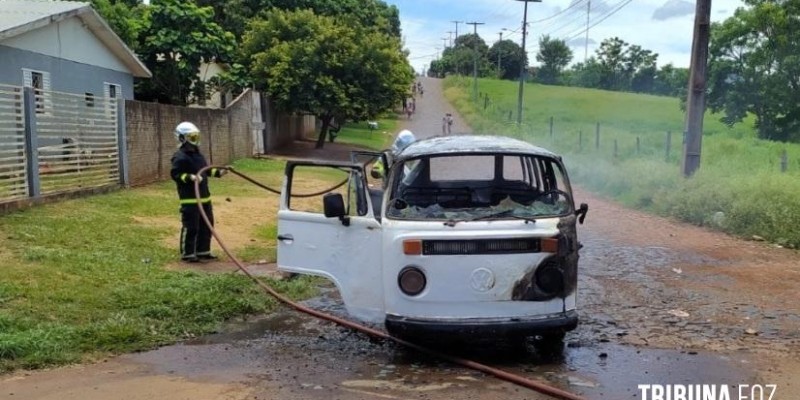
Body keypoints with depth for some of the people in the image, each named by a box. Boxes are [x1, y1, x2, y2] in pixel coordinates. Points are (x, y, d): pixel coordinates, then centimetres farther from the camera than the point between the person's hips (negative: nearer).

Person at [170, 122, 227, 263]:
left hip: (204, 197, 9)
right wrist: (190, 177, -31)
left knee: (206, 226, 15)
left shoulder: (197, 153, 15)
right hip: (190, 199, -9)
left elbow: (206, 170, 25)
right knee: (190, 227, -4)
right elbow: (175, 174, -19)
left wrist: (218, 172, 15)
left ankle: (203, 251, 27)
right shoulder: (180, 157, -14)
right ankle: (187, 254, 8)